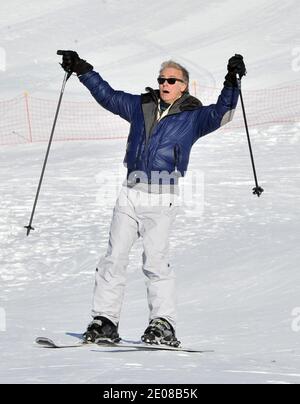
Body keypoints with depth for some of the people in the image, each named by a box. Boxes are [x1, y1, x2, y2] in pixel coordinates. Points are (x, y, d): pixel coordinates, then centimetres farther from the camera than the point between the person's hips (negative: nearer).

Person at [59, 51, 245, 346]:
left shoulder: (193, 116, 4)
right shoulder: (141, 107, 16)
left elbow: (221, 113, -11)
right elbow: (108, 95, 24)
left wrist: (231, 83, -23)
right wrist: (82, 70, 23)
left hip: (162, 198, -4)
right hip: (130, 193, 4)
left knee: (156, 261, -10)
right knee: (113, 258, 1)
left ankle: (163, 325, -5)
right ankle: (105, 322, 4)